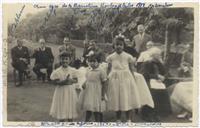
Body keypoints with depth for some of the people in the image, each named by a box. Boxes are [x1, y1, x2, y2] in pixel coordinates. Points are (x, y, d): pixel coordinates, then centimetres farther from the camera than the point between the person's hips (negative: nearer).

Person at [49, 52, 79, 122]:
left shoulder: (73, 70, 0)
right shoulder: (57, 71, -8)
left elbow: (76, 80, 5)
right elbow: (54, 82, -11)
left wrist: (72, 81, -16)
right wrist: (63, 82, -23)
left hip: (71, 92, 2)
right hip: (61, 92, -2)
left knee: (71, 109, 10)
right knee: (61, 111, 5)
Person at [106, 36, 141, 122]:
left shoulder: (128, 56, 0)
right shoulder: (111, 57, 3)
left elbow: (131, 69, 3)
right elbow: (109, 69, 5)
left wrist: (132, 80, -2)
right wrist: (107, 78, -3)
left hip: (126, 79, -1)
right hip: (115, 79, 1)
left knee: (128, 99, 1)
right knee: (116, 99, 8)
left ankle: (128, 120, 15)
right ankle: (118, 119, 22)